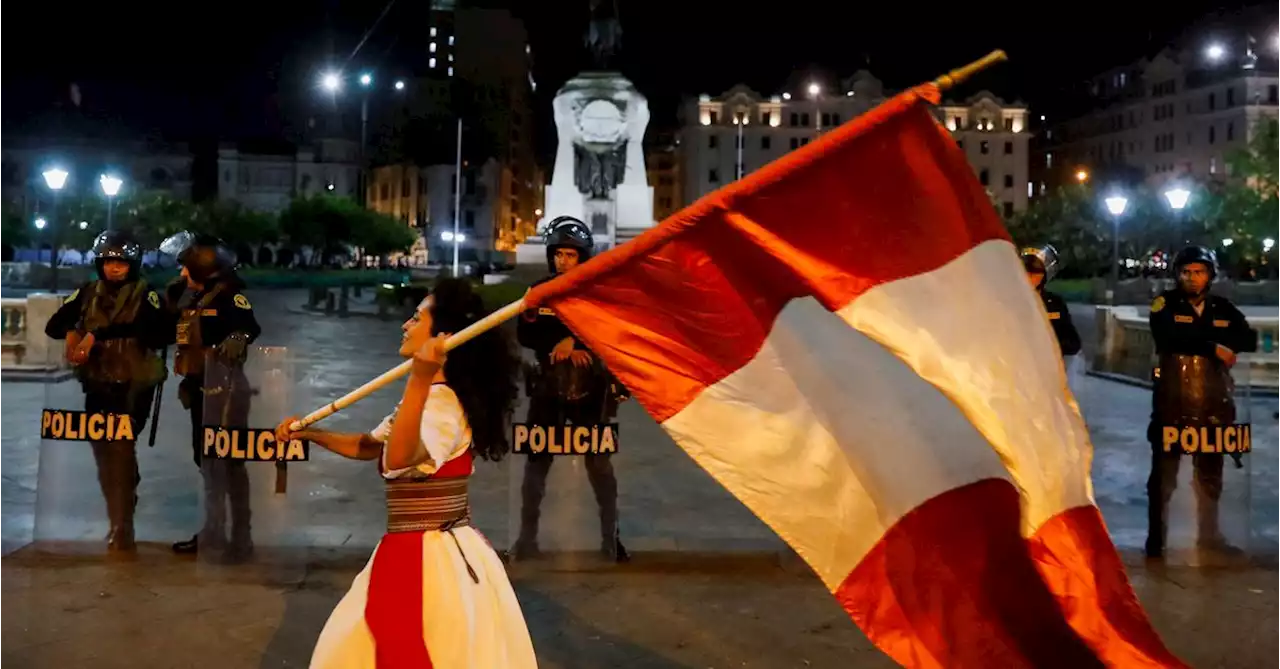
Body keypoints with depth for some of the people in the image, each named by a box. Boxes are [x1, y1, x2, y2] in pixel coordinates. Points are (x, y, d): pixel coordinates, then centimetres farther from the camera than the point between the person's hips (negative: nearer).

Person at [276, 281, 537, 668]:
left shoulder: (442, 402, -21)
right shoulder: (427, 398, 12)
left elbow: (398, 458, -40)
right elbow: (369, 447, 24)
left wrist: (420, 378, -50)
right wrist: (310, 433, 20)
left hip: (432, 560, -10)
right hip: (412, 556, 10)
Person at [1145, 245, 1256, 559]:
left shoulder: (1223, 308, 11)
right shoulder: (1166, 304, -1)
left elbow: (1249, 340, -2)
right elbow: (1167, 338, -18)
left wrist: (1200, 335, -14)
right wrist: (1213, 346, -18)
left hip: (1214, 401, 4)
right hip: (1173, 400, -4)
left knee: (1210, 473, 12)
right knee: (1164, 471, 0)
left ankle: (1209, 534, 25)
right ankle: (1156, 537, 7)